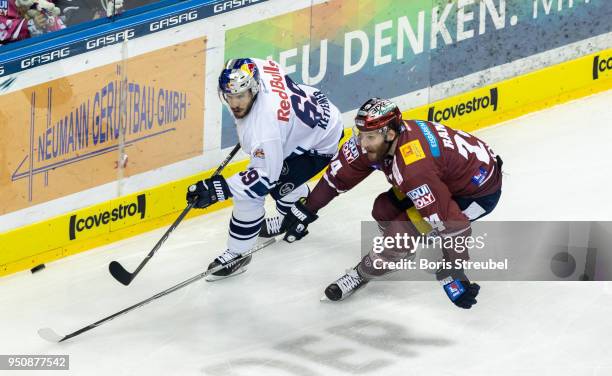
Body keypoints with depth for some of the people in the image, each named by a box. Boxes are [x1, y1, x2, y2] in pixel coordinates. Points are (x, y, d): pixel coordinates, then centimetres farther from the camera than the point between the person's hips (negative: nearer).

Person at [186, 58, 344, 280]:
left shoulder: (265, 124, -39)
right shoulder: (256, 69, -18)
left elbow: (266, 176, -31)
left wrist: (218, 189, -35)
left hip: (320, 146, -9)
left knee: (252, 191, -12)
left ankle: (237, 254, 4)